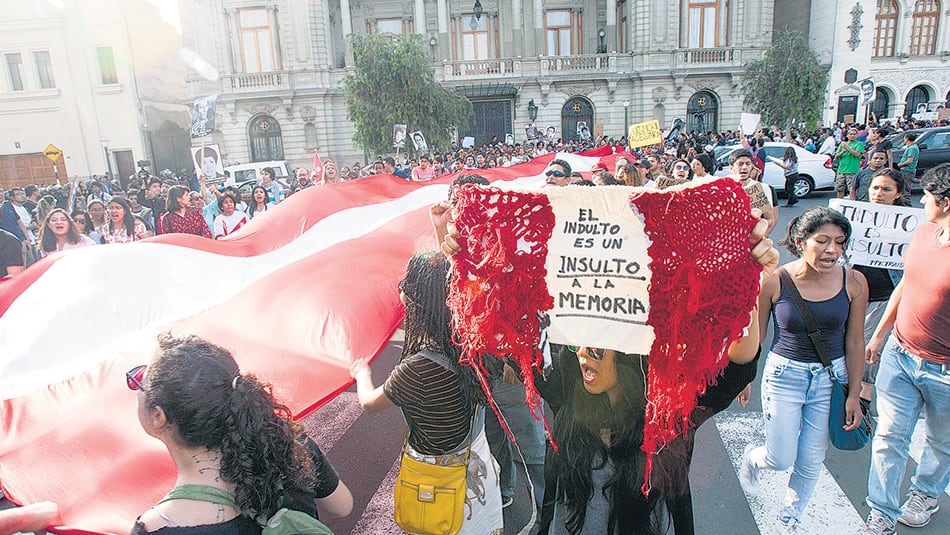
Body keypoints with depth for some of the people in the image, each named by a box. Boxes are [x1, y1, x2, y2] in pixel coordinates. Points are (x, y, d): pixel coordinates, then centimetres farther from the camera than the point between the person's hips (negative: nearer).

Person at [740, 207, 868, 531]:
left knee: (811, 461, 13)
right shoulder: (774, 282, -17)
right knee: (781, 460, 4)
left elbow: (854, 341, -1)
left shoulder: (853, 283, -11)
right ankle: (752, 458, 42)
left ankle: (790, 519, 39)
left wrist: (854, 394, 3)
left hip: (831, 378, 2)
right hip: (784, 375, -2)